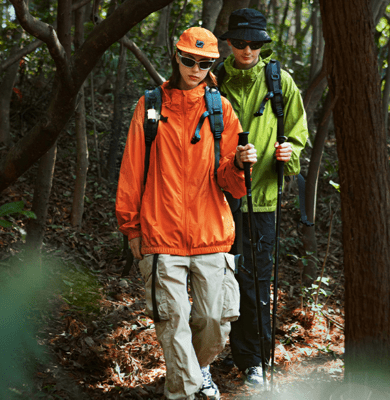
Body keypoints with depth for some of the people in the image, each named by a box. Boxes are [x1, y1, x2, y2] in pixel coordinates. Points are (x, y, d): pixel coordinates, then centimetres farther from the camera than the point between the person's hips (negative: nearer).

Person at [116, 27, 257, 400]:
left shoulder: (221, 109, 7)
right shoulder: (150, 106, 4)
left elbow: (229, 184, 5)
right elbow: (132, 171, 8)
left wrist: (239, 164, -17)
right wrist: (131, 226, 7)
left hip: (212, 235, 1)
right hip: (162, 236, -1)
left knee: (215, 320, 3)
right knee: (174, 320, -4)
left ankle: (198, 365, 33)